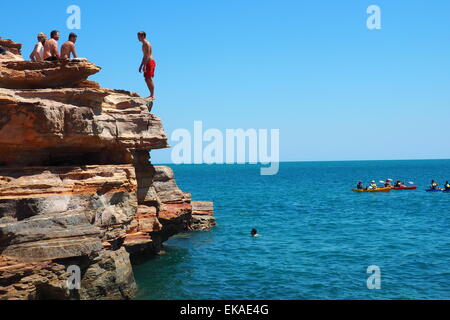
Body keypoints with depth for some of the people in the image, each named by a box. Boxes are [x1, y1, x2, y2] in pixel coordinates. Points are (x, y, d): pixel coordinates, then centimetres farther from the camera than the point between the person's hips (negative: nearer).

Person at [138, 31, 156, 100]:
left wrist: (144, 65, -24)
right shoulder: (143, 45, 20)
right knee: (147, 79, 9)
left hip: (150, 62, -10)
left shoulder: (147, 44, -10)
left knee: (149, 79, -12)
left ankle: (152, 96, -11)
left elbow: (148, 55, -19)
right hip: (147, 63, 10)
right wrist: (141, 65, 25)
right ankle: (151, 95, 14)